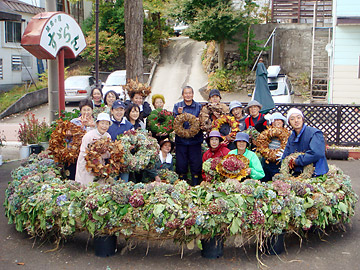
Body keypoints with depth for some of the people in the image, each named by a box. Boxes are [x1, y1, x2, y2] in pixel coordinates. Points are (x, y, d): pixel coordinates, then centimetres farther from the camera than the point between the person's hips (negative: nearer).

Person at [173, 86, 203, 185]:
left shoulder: (199, 106, 9)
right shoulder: (177, 106, 8)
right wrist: (179, 114, -15)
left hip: (195, 139, 0)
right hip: (181, 139, 0)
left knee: (196, 163, 0)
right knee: (181, 164, 3)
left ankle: (195, 184, 11)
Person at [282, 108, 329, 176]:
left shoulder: (315, 133, -8)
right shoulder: (291, 138, 14)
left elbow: (316, 153, -23)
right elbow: (284, 157, 17)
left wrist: (297, 161, -15)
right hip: (297, 175, 5)